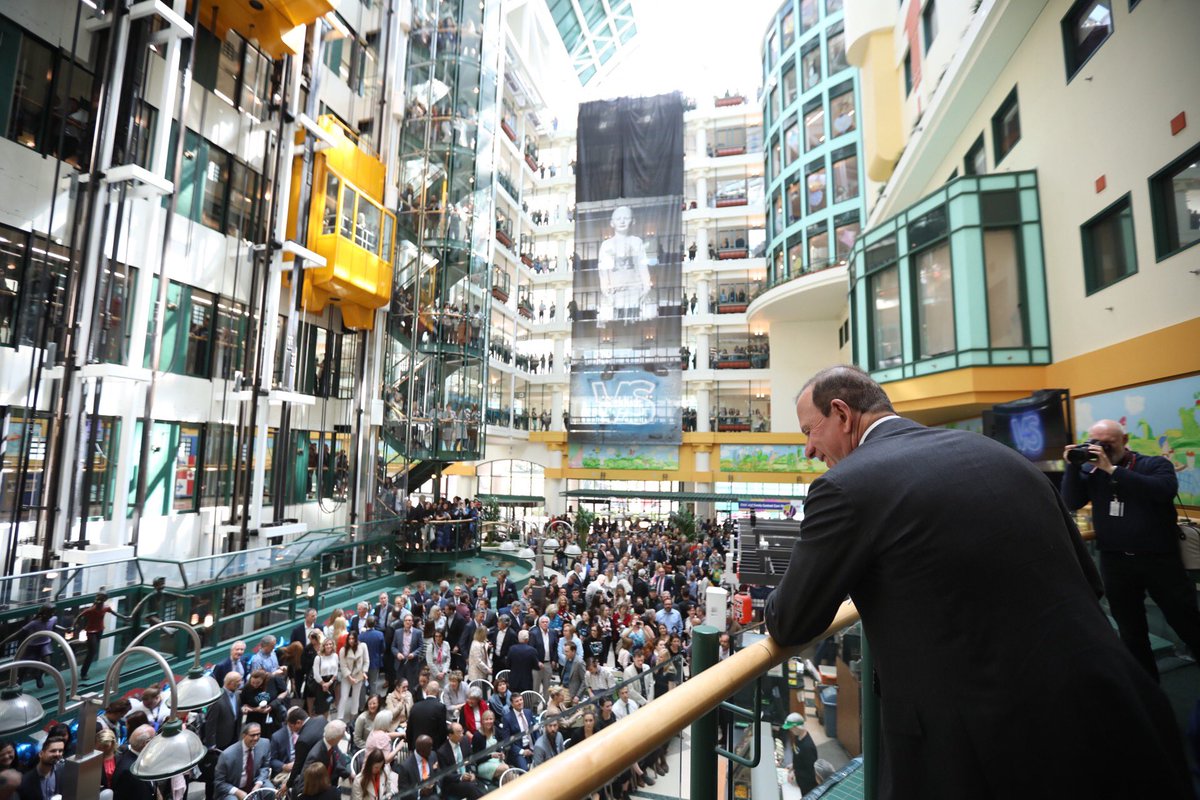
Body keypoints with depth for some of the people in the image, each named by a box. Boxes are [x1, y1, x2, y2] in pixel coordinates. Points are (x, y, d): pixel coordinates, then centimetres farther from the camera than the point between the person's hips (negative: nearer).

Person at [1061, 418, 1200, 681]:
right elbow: (1071, 503, -6)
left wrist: (1112, 469, -25)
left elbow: (1165, 490, -24)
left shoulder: (1155, 464, -4)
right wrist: (1072, 467, -15)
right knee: (1130, 630, 14)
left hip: (1160, 559, -2)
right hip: (1114, 562, 3)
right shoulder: (1089, 470, 2)